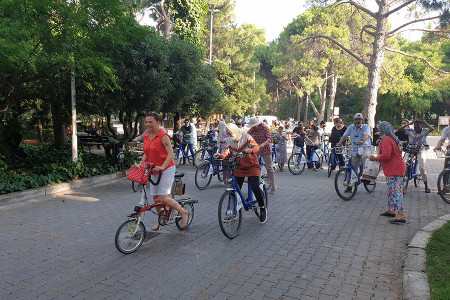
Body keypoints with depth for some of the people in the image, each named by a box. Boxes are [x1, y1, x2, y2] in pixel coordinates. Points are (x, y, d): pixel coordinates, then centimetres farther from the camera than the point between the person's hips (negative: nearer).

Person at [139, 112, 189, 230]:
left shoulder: (163, 136, -15)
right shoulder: (146, 137, 8)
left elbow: (170, 153, -22)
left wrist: (162, 167, -31)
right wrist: (140, 164, 3)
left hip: (166, 169, -7)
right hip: (154, 170, 8)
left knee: (163, 198, -12)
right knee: (155, 198, 11)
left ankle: (184, 213, 7)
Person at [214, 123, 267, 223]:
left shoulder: (246, 137, -12)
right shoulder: (231, 141, 3)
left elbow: (256, 146, -21)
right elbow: (228, 152, -2)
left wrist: (251, 150, -44)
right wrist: (221, 155, -23)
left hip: (252, 166, -4)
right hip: (239, 167, 5)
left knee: (255, 187, -17)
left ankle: (262, 209, 2)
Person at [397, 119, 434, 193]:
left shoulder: (424, 131, 2)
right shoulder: (410, 131, 6)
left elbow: (432, 129, -17)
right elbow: (400, 129, -1)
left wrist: (425, 123, -6)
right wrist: (408, 124, -4)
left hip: (421, 151, -2)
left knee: (422, 167, -13)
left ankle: (426, 186, 1)